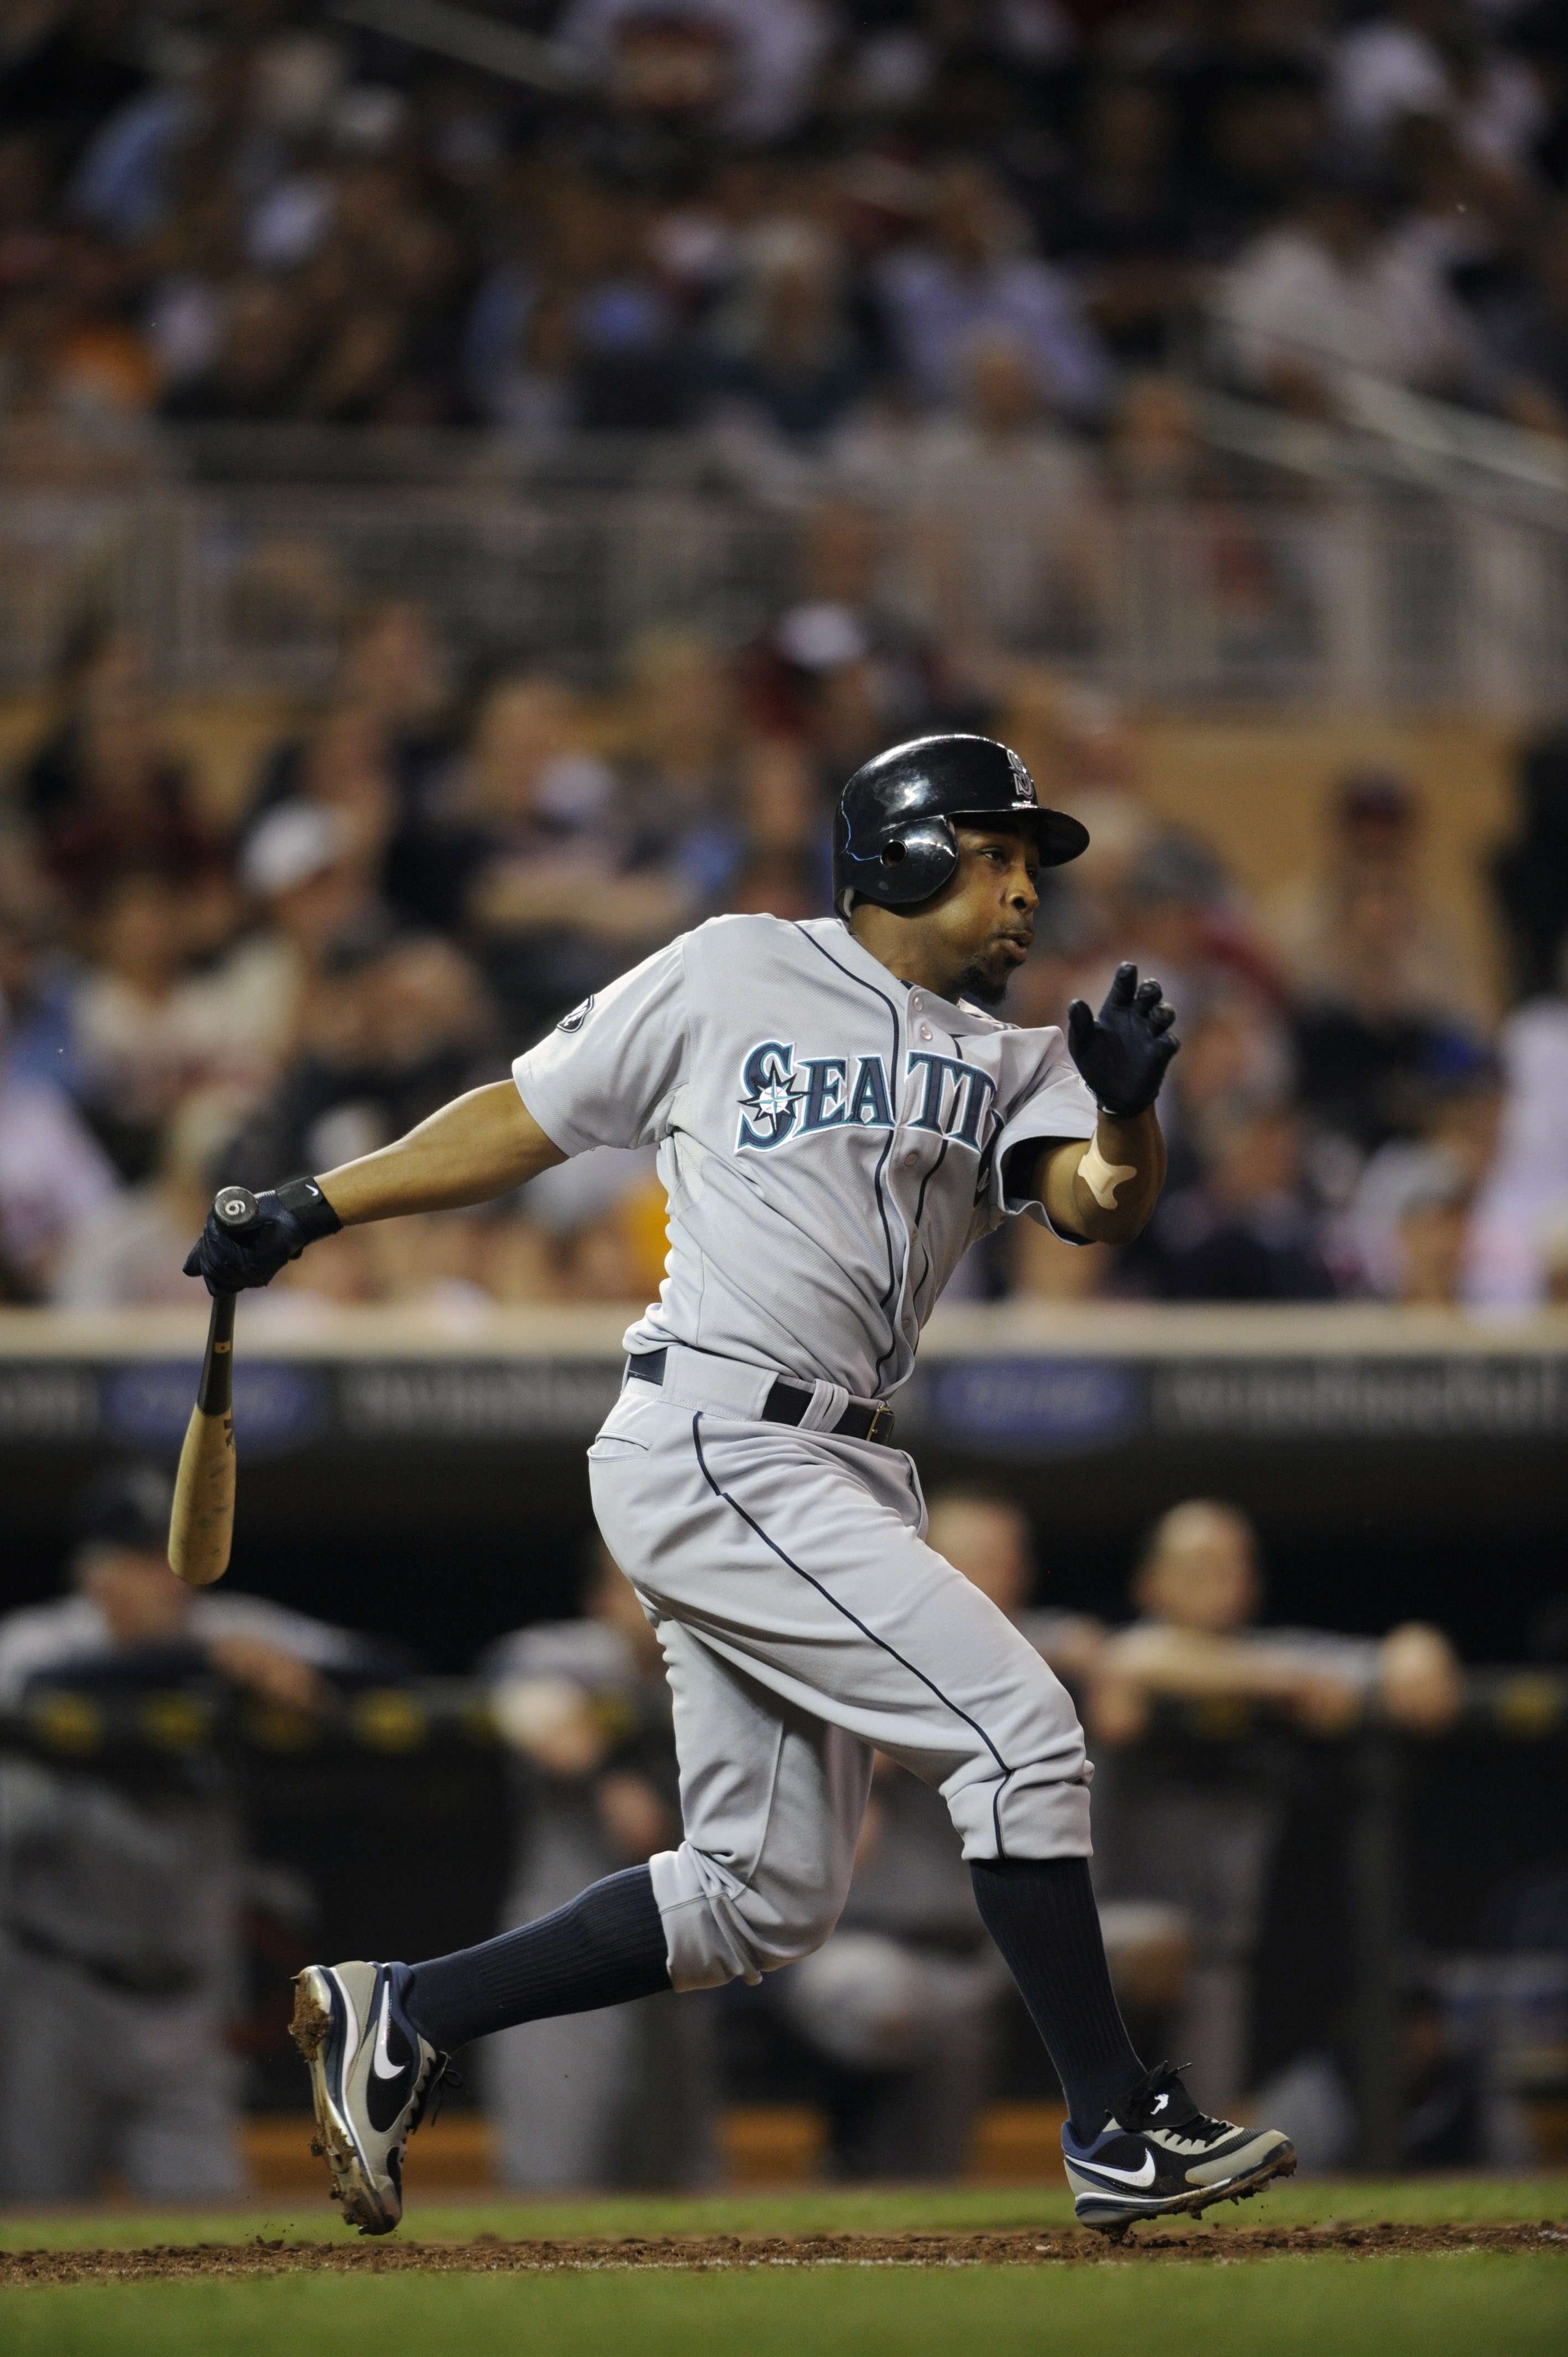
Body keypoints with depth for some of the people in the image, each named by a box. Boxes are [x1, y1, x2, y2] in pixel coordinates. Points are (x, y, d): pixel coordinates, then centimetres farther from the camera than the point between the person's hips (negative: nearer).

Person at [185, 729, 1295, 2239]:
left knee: (762, 1899, 8)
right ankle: (1116, 2133, -9)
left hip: (831, 1480, 8)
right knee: (1019, 1729, -14)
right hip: (715, 1444, -8)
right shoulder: (733, 978, 2)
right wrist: (308, 1210, 8)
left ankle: (398, 2020, 16)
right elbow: (525, 1120, 9)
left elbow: (1097, 1203, -4)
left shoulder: (1012, 1066, 15)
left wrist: (1126, 1110, -25)